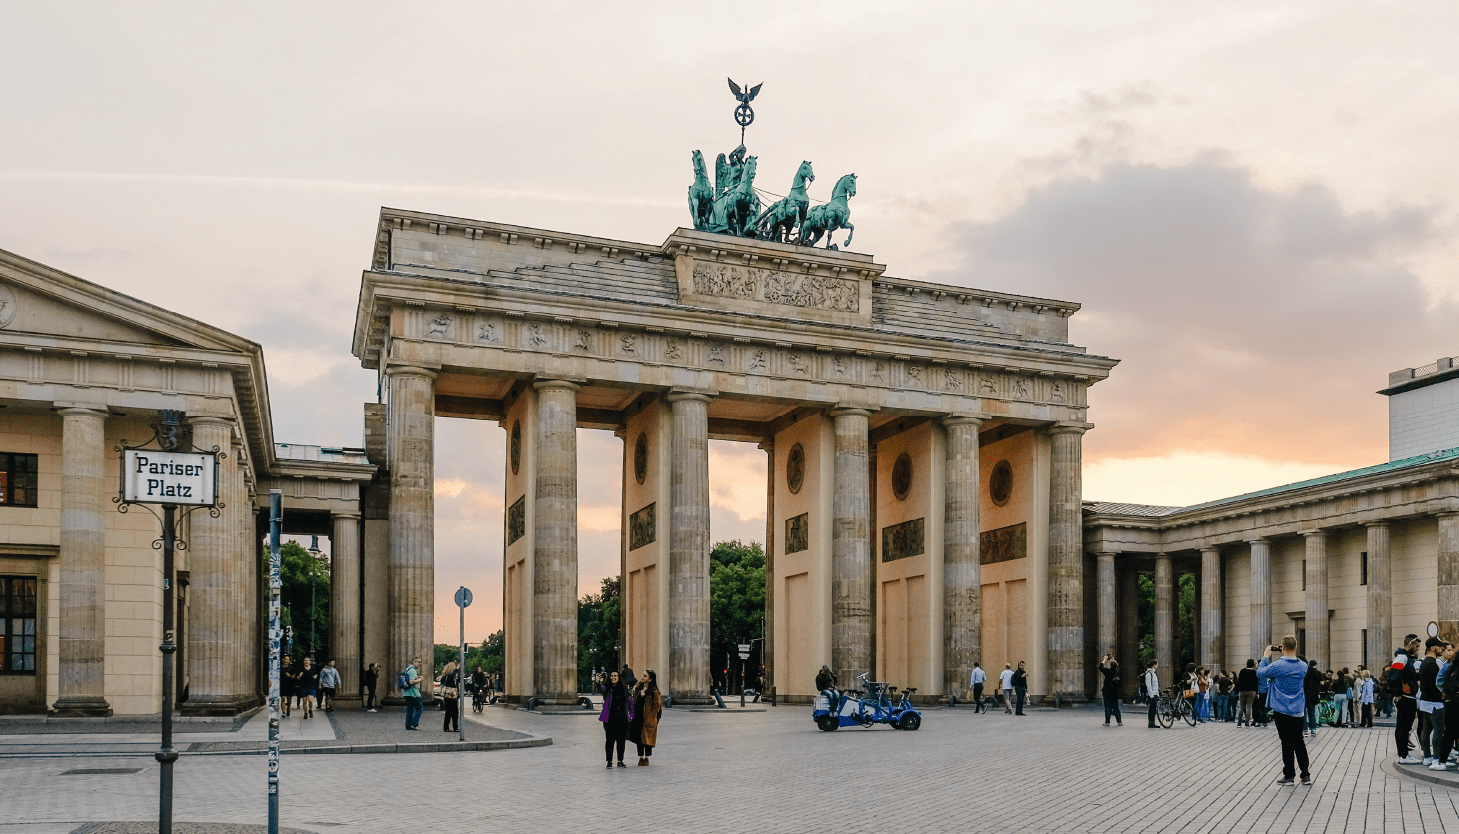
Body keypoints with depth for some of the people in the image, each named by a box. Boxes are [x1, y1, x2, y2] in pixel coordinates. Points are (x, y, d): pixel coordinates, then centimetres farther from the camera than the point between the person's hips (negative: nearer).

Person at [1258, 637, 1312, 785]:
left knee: (1287, 742, 2)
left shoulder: (1277, 666, -17)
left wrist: (1266, 657, 7)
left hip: (1282, 710, -4)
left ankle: (1289, 775, 7)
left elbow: (1260, 673, -3)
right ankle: (1306, 775, 12)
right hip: (1298, 711, 4)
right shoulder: (1303, 666, -1)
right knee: (1299, 742, 12)